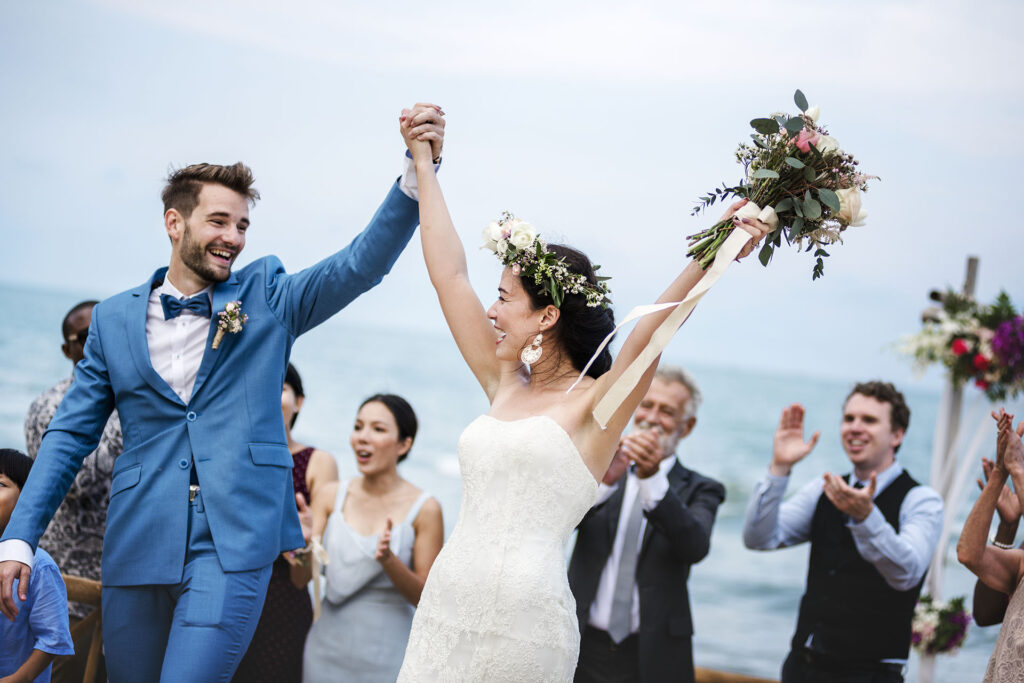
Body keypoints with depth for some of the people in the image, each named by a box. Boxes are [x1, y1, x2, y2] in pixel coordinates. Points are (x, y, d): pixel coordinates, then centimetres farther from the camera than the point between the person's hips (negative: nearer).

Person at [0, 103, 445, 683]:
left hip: (235, 543, -2)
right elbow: (72, 434, 10)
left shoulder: (266, 297, 7)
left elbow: (364, 262, -6)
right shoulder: (114, 319, 10)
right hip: (138, 544, 3)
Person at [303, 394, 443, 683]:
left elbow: (425, 599, -7)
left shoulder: (423, 508, -8)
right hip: (328, 648, 2)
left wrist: (389, 560, -23)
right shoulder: (330, 496, 1)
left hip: (386, 657, -2)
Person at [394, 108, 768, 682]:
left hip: (522, 620, -5)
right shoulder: (504, 385, 13)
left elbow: (652, 332, -19)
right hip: (447, 603, 5)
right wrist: (422, 161, 19)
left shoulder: (595, 404, -3)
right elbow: (448, 273, 17)